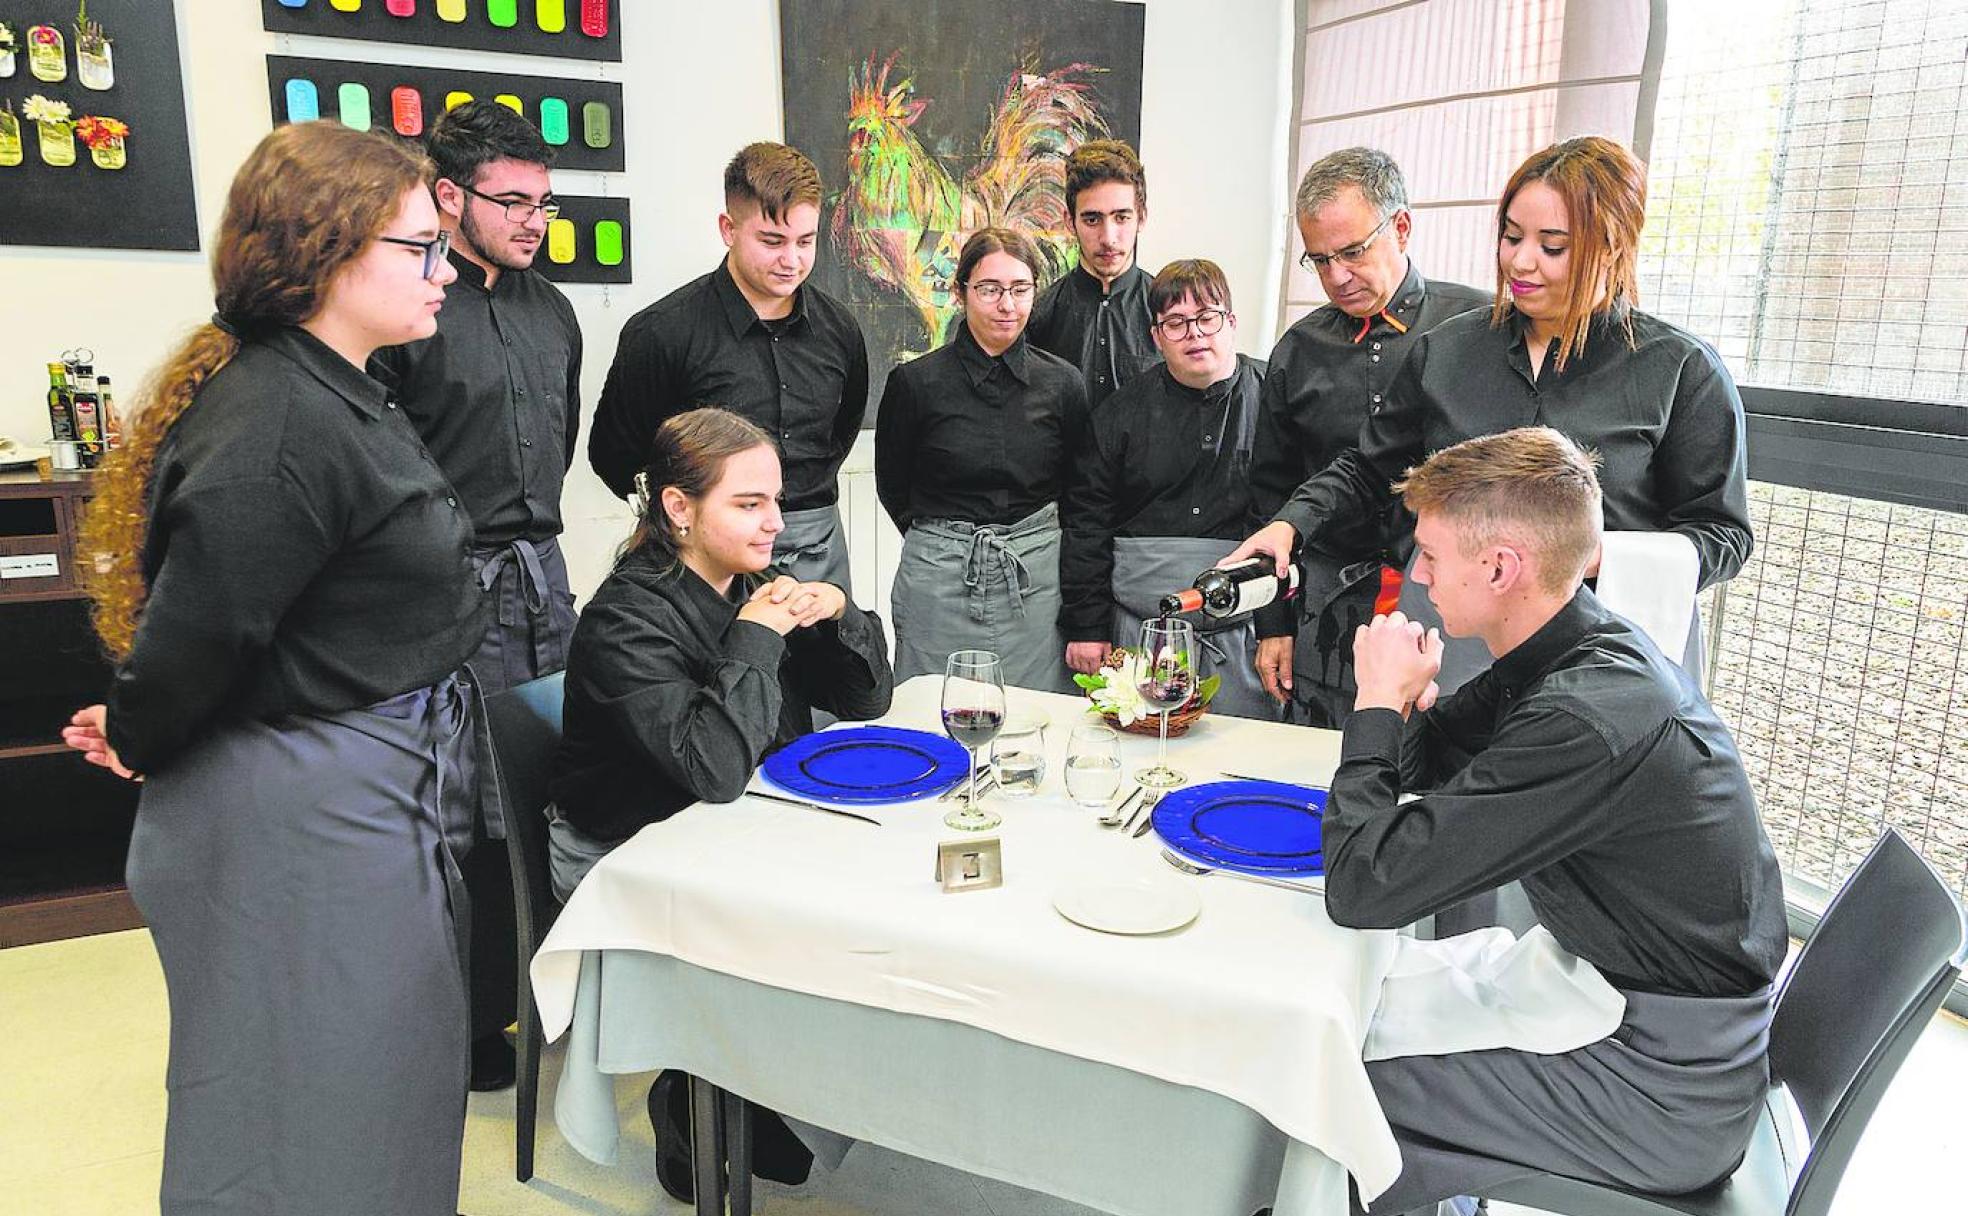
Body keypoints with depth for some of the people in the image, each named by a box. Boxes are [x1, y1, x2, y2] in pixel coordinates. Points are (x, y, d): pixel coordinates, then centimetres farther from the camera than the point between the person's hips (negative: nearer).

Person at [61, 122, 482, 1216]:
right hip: (308, 812, -10)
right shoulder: (278, 427, -24)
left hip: (375, 793, 10)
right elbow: (198, 626, -23)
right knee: (321, 1115, 8)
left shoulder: (343, 395, 10)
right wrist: (138, 741, -4)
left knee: (396, 1071, 24)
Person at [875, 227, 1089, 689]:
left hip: (1037, 578, 2)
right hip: (940, 581, -1)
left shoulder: (1062, 383, 2)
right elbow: (892, 487, 8)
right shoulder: (915, 382, -3)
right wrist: (945, 542, 11)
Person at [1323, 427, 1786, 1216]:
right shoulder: (1595, 651, -2)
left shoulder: (1587, 723, -32)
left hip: (1663, 1095, -9)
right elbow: (1424, 770, 9)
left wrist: (1379, 703, -19)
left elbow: (1362, 889, -30)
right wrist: (1407, 700, -13)